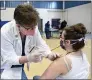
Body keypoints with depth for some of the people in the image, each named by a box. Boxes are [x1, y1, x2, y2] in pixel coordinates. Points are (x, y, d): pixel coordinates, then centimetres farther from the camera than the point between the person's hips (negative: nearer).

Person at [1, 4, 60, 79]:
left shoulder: (33, 28, -17)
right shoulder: (5, 32, -32)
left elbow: (41, 45, -10)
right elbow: (8, 59, -30)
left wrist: (49, 54, -32)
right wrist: (29, 58, -46)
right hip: (7, 69, -4)